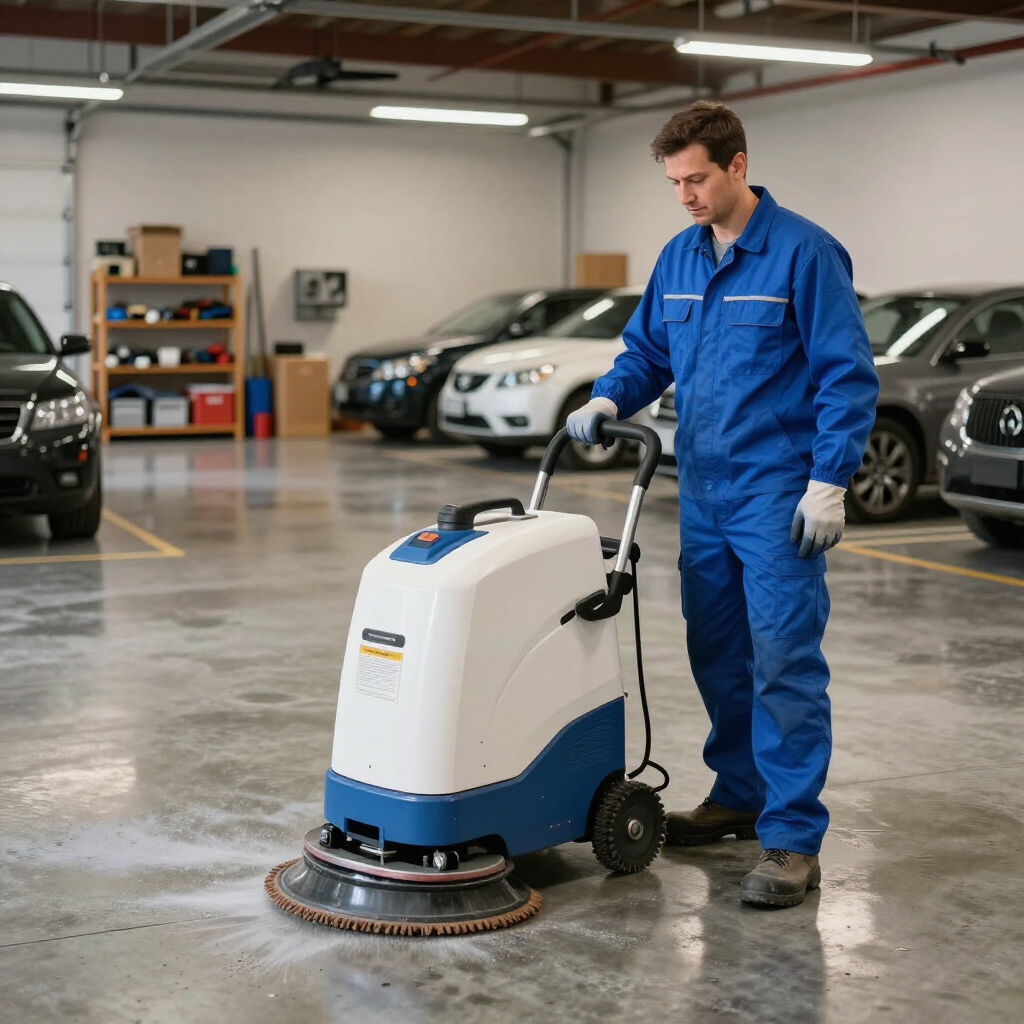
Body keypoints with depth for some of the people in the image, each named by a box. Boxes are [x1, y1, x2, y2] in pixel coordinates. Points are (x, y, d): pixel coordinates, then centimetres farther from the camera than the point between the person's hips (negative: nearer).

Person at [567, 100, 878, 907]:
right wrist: (609, 400, -2)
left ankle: (792, 840, -4)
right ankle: (740, 794, 30)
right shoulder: (679, 258, 11)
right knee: (718, 657, 15)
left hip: (777, 499, -7)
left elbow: (848, 375, -12)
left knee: (784, 665, -8)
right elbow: (648, 352, 19)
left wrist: (829, 483, -17)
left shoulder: (803, 252, -10)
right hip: (703, 492, 7)